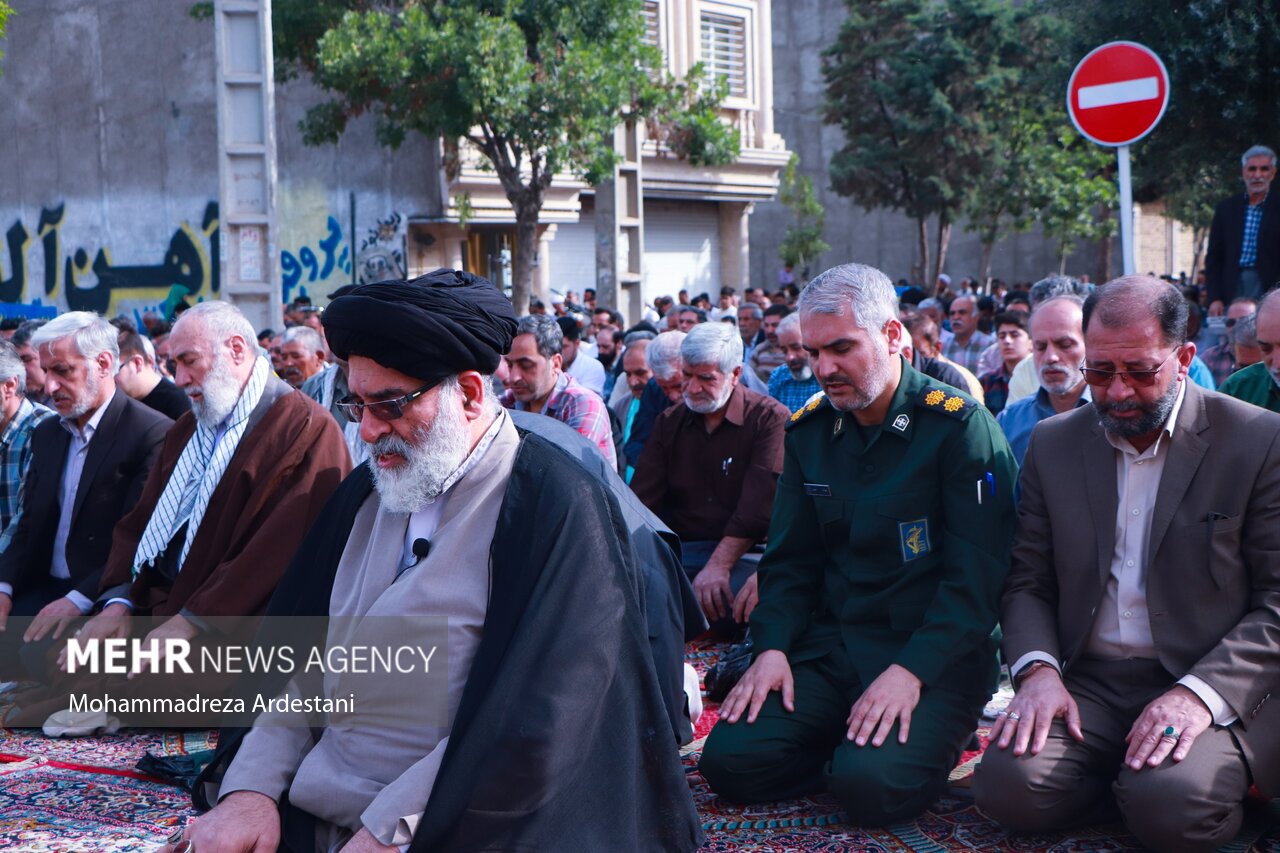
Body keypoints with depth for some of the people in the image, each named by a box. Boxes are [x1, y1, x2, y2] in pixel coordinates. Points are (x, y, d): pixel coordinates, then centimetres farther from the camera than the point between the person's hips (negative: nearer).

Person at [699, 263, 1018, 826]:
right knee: (729, 761, -15)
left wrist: (912, 670, -23)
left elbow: (976, 577, -13)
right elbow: (790, 561, 13)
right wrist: (772, 647, -5)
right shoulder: (809, 431, 9)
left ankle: (932, 739, 3)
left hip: (935, 655, -5)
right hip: (830, 646, 5)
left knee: (872, 785, -28)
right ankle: (849, 748, 6)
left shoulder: (958, 426, -9)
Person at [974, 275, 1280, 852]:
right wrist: (1038, 669, -9)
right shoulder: (1053, 444, 10)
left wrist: (1201, 693, -19)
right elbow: (1027, 582, 12)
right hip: (1088, 682, 4)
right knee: (1008, 787, -24)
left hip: (1216, 685, -3)